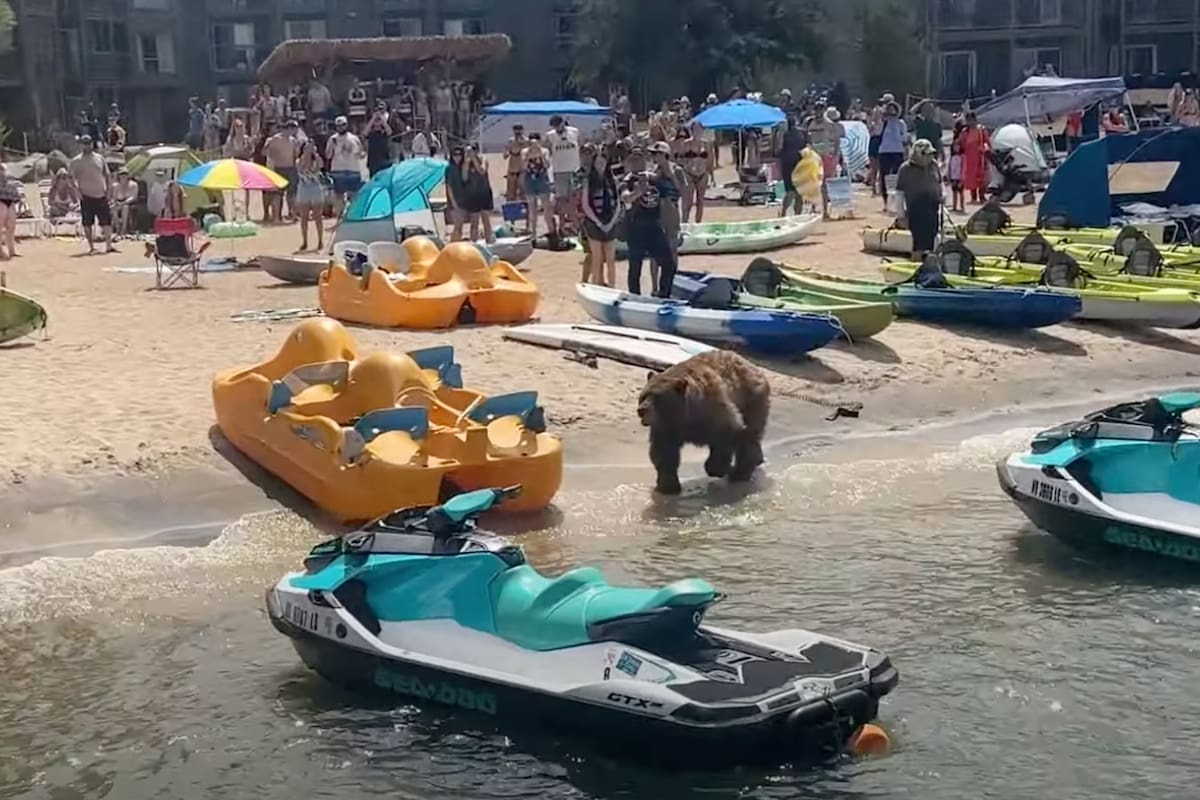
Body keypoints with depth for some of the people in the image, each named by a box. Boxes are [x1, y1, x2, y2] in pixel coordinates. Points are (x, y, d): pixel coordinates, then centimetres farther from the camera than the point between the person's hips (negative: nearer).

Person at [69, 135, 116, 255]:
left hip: (101, 195, 2)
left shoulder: (100, 158, 10)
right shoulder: (76, 161, 1)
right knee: (87, 223, 0)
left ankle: (108, 246, 3)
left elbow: (107, 175, 14)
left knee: (107, 221, -2)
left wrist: (107, 190, 5)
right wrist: (78, 192, -12)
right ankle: (91, 247, 7)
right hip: (86, 196, -2)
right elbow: (72, 179, -2)